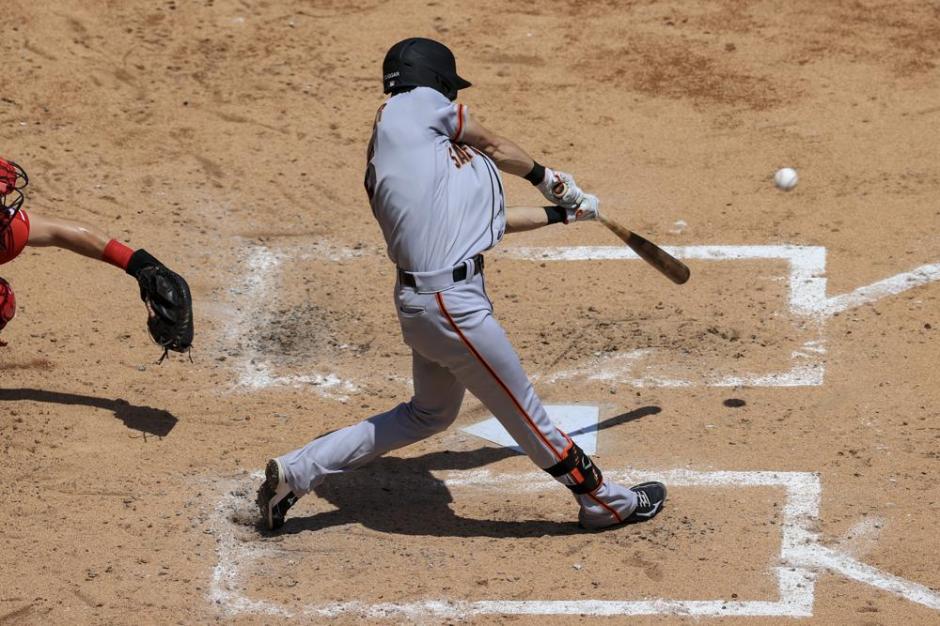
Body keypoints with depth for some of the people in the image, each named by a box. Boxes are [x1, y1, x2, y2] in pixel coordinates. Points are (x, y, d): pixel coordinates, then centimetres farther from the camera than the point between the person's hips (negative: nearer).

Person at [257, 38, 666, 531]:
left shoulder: (384, 159, 16)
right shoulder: (412, 107, -7)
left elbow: (489, 219, 22)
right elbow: (493, 146, 7)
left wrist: (560, 213, 31)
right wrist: (546, 177, 26)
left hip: (422, 299, 10)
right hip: (453, 303, -10)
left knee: (430, 413, 26)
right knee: (526, 414, 6)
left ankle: (295, 472, 26)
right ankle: (605, 502, 22)